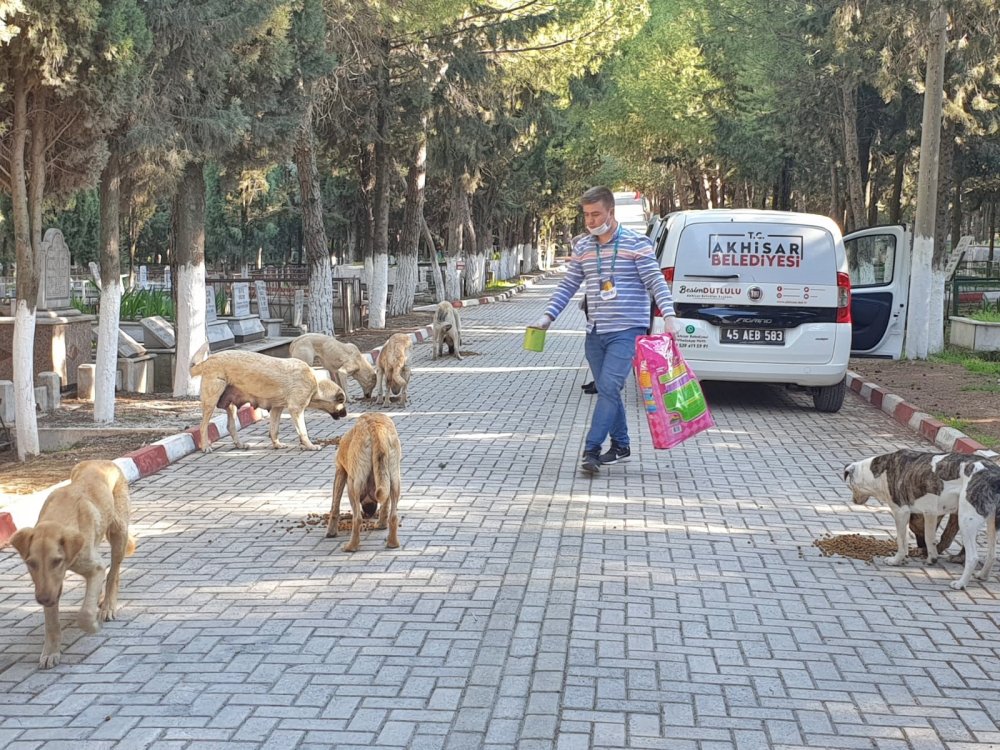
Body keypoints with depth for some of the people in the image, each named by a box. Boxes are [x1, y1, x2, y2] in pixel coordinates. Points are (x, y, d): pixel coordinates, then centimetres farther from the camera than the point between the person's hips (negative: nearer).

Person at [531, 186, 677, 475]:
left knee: (609, 387, -15)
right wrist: (548, 316, 5)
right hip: (595, 332, 6)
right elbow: (568, 285, 14)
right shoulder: (582, 248, 10)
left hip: (626, 331, -6)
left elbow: (656, 280, -8)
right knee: (607, 391, 11)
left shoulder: (636, 243, -5)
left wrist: (668, 315, -19)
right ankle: (620, 445, 24)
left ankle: (592, 450, -16)